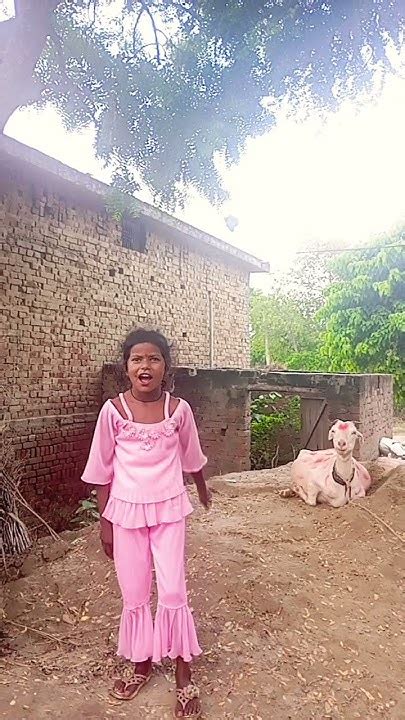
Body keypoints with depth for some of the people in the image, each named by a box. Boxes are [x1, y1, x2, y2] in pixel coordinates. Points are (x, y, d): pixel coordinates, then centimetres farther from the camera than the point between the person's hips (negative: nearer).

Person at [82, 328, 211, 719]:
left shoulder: (178, 409, -9)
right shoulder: (113, 410, -11)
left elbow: (191, 456, 10)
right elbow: (102, 469, -2)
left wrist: (202, 488, 25)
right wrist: (105, 519, 1)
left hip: (168, 510, 0)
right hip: (126, 511, 0)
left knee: (173, 591, 3)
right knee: (134, 593, 13)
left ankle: (183, 674, 23)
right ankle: (141, 662, 37)